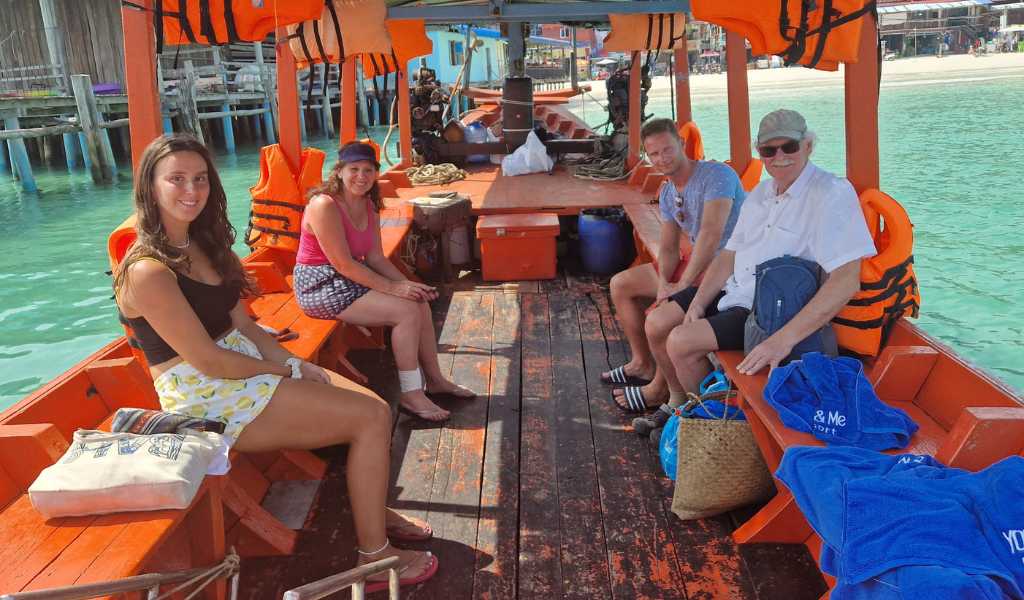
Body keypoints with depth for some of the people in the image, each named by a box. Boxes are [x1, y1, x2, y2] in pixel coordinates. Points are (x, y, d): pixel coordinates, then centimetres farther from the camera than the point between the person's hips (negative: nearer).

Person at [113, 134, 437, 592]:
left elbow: (243, 325, 10)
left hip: (248, 369, 9)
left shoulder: (203, 245, 9)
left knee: (371, 404, 3)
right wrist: (282, 371, -9)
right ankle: (374, 554, 0)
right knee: (371, 418, -13)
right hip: (210, 400, -9)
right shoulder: (147, 272, -20)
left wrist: (291, 362, -3)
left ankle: (374, 509, 24)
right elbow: (209, 361, -20)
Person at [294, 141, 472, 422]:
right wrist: (392, 287, -23)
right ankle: (411, 395, -9)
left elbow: (376, 257, 5)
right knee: (407, 311, -19)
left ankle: (434, 379, 12)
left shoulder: (369, 205, 6)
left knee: (421, 302, -2)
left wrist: (407, 283, -10)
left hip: (352, 277, 9)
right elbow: (343, 264, -24)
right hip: (321, 285, -9)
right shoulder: (324, 205, -21)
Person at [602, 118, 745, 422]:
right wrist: (663, 283, -12)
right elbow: (668, 248, 8)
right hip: (695, 265, 10)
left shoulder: (717, 175, -19)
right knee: (620, 285, 15)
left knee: (657, 323, -27)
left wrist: (683, 285, -25)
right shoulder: (667, 193, 9)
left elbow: (711, 234, -29)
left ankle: (663, 389, 4)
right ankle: (643, 364, 27)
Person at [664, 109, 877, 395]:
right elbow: (729, 254, 13)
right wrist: (698, 303, -3)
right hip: (734, 293, 8)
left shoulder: (832, 194, -18)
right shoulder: (759, 193, 10)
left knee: (681, 342, -20)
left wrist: (783, 339, -34)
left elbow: (846, 280, -27)